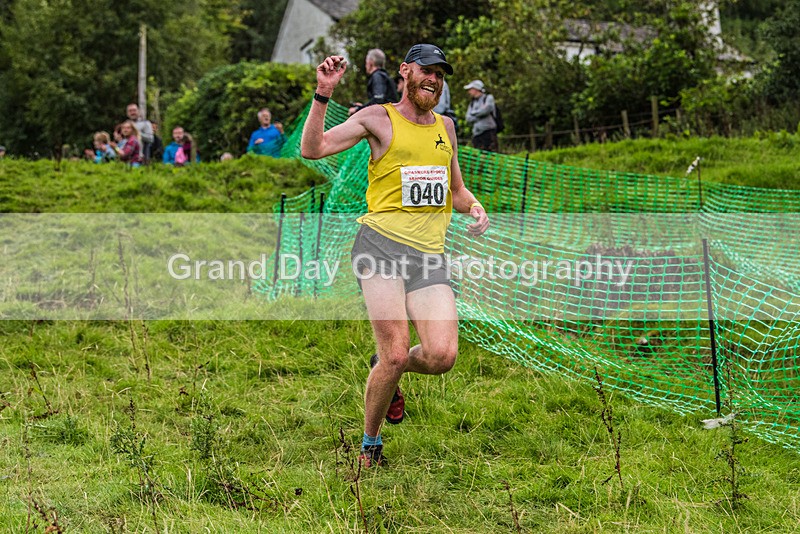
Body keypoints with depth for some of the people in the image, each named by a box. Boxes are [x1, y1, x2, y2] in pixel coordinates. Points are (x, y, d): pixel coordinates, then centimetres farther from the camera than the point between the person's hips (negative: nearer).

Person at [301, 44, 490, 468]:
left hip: (430, 256, 5)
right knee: (396, 355, -14)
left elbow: (456, 190, 33)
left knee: (442, 356, -14)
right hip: (381, 245, -4)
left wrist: (474, 208, 11)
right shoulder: (378, 118, 5)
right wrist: (323, 94, -15)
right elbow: (312, 148, -5)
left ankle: (384, 369, 21)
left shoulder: (445, 126, 22)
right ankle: (370, 444, 11)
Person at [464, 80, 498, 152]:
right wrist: (480, 115, -3)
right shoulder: (472, 103, 21)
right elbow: (468, 119, 9)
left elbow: (486, 109, -12)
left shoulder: (489, 98, 7)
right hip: (476, 134, 5)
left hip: (489, 132, -5)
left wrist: (474, 113, 3)